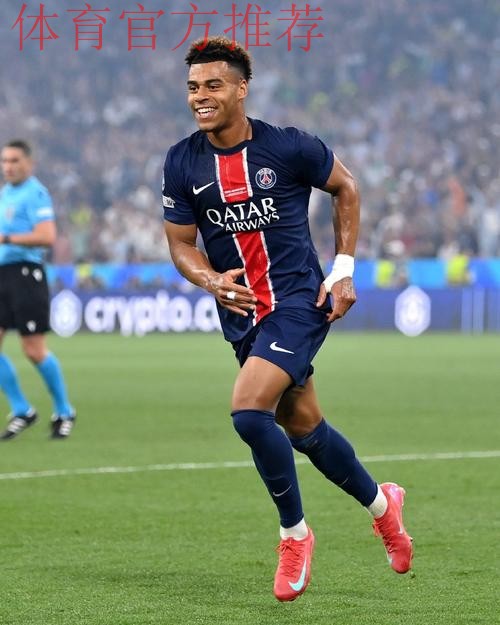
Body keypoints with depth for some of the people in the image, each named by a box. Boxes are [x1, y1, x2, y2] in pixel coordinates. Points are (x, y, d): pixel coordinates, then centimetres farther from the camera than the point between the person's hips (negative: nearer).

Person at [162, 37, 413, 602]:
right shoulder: (182, 163, -3)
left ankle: (294, 532, -2)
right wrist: (211, 281, -15)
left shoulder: (290, 147, -12)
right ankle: (381, 503, 39)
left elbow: (346, 189, 5)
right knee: (304, 429, 14)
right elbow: (180, 242, 5)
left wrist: (343, 270, 0)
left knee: (248, 412, -23)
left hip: (299, 299, -5)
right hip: (241, 312, 5)